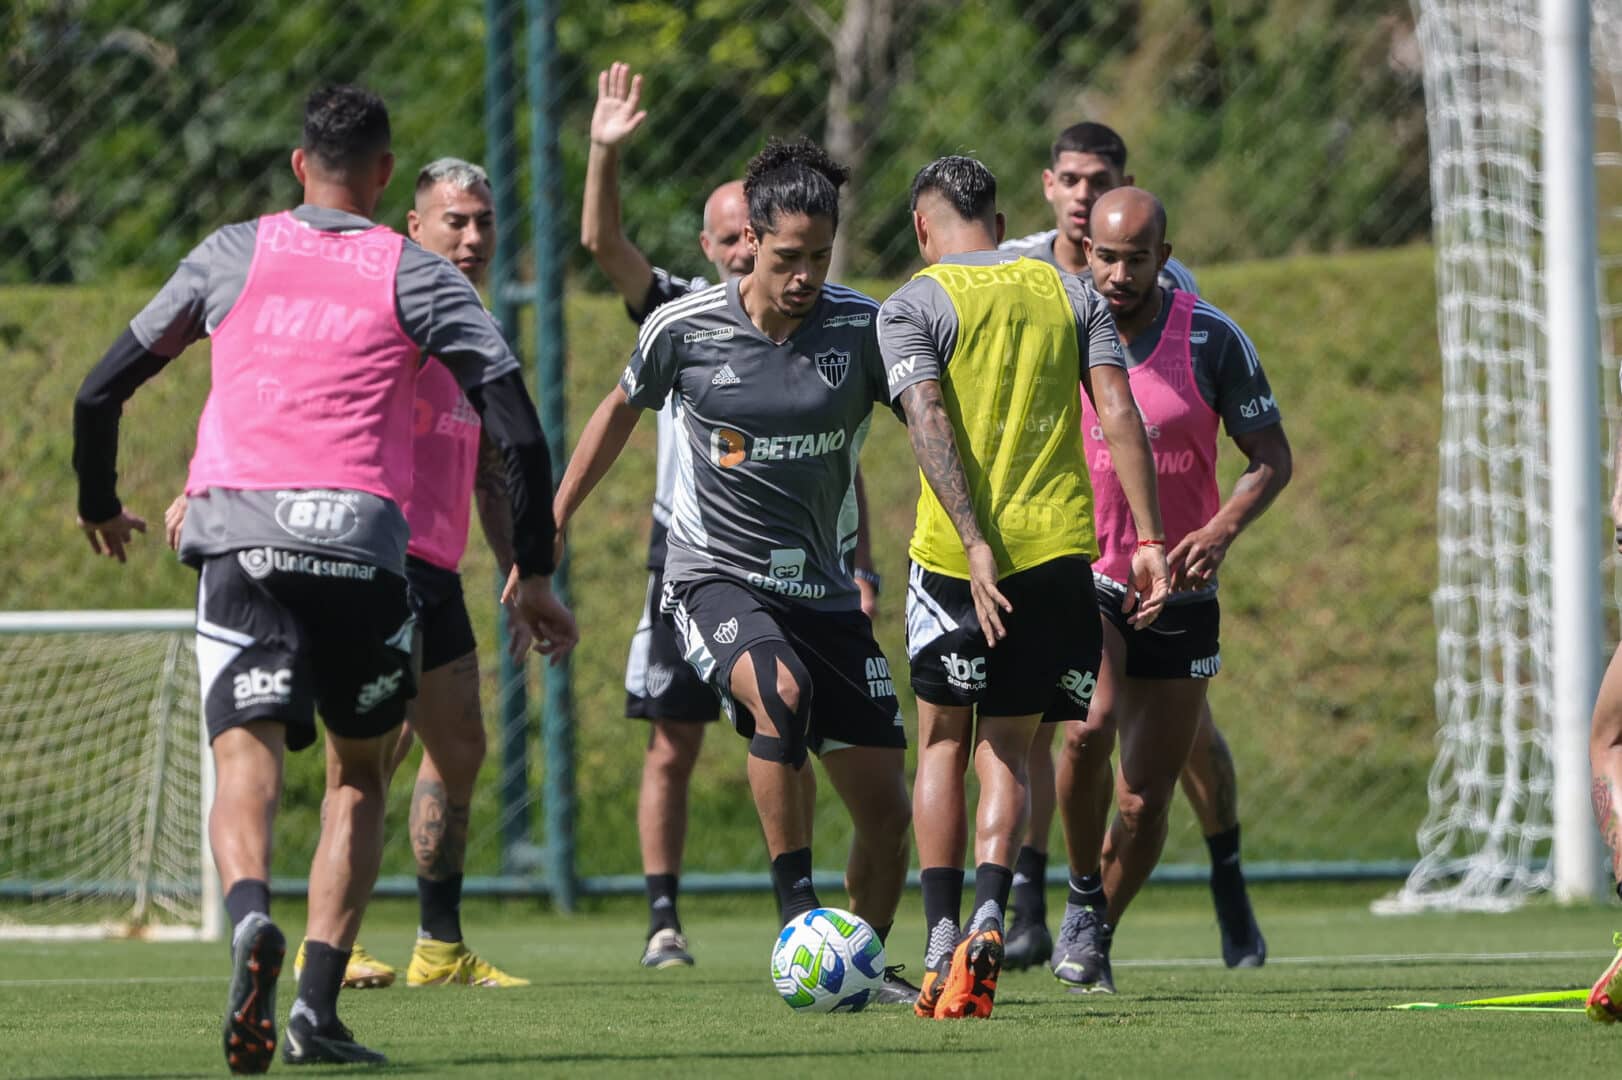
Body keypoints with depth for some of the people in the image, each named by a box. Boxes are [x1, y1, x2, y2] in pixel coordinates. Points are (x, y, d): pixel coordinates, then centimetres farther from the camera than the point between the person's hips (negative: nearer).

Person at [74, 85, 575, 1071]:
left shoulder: (233, 254, 16)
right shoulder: (416, 276, 12)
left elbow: (101, 390, 20)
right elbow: (517, 426, 4)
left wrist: (99, 506, 37)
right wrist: (534, 573, 12)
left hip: (234, 534, 0)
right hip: (359, 536, 0)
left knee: (247, 763, -5)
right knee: (361, 776, 15)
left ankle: (251, 914, -39)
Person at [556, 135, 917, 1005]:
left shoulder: (863, 328, -6)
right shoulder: (683, 329, -8)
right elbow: (623, 408, 11)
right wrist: (550, 529, 16)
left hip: (824, 590, 3)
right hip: (714, 579, -3)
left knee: (886, 808, -1)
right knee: (779, 690, -36)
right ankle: (797, 914, -27)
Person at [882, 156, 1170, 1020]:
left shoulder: (913, 306, 0)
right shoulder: (1068, 292, 11)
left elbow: (929, 423, -14)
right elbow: (1119, 415, 2)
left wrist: (976, 545, -20)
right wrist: (1148, 542, 0)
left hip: (957, 557, -2)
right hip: (1060, 550, 2)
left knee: (945, 742, 13)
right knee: (1007, 751, 10)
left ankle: (942, 940, 2)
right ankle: (990, 914, -13)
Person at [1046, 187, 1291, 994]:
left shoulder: (1211, 340, -7)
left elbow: (1272, 457, -2)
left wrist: (1223, 529, -20)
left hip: (1178, 594, 1)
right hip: (1081, 579, -1)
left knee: (1145, 799, 3)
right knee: (1090, 723, -29)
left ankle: (1098, 939, 28)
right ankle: (1082, 896, -5)